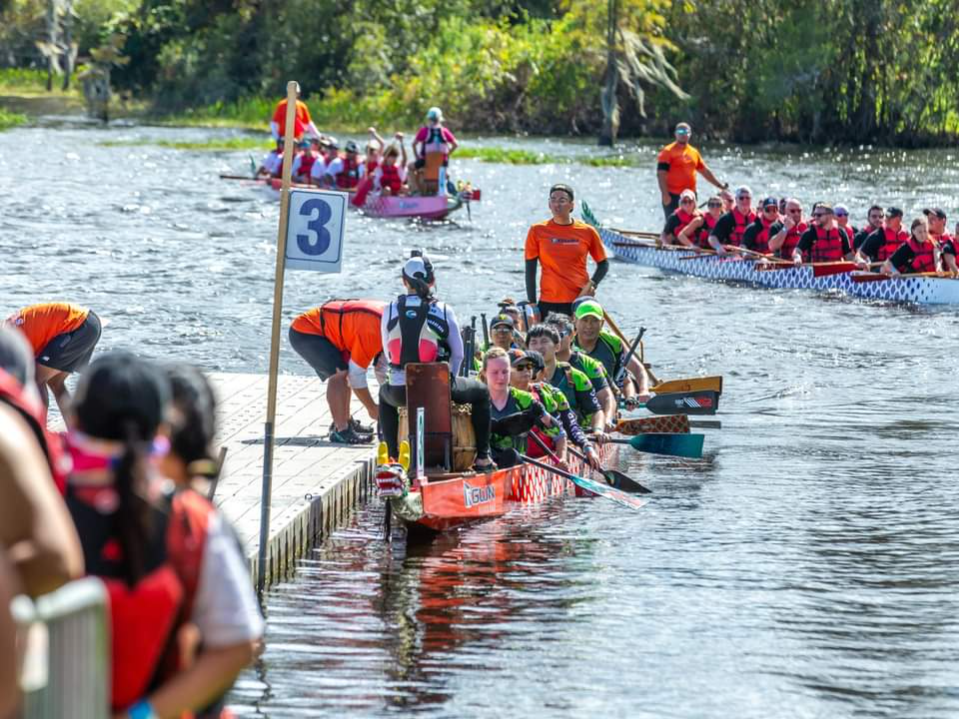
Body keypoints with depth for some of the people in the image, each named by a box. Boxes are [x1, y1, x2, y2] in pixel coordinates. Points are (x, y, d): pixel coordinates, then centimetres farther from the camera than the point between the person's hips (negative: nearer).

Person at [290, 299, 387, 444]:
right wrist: (372, 408, -14)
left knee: (347, 372, 23)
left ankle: (345, 421, 36)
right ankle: (340, 430, -24)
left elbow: (382, 368, 12)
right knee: (339, 374, -24)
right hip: (305, 332, -11)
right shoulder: (370, 330, -29)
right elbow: (357, 375, -23)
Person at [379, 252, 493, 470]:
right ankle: (482, 457, 19)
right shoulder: (443, 311, 0)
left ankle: (393, 455, 32)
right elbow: (458, 354, 5)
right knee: (481, 392, 26)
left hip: (401, 392, 2)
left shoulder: (390, 311, 4)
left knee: (385, 393, 39)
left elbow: (387, 352, 11)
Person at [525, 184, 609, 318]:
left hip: (580, 302, 0)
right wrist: (532, 305, 1)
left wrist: (592, 284, -4)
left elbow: (603, 264, 15)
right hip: (548, 304, 0)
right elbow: (530, 270, 4)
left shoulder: (587, 232, 3)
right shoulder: (537, 231, 2)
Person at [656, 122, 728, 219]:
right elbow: (661, 174, -11)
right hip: (673, 197, -7)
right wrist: (665, 195, -19)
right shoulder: (668, 152, -5)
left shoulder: (694, 152, 14)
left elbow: (705, 171, 24)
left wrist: (719, 185, 22)